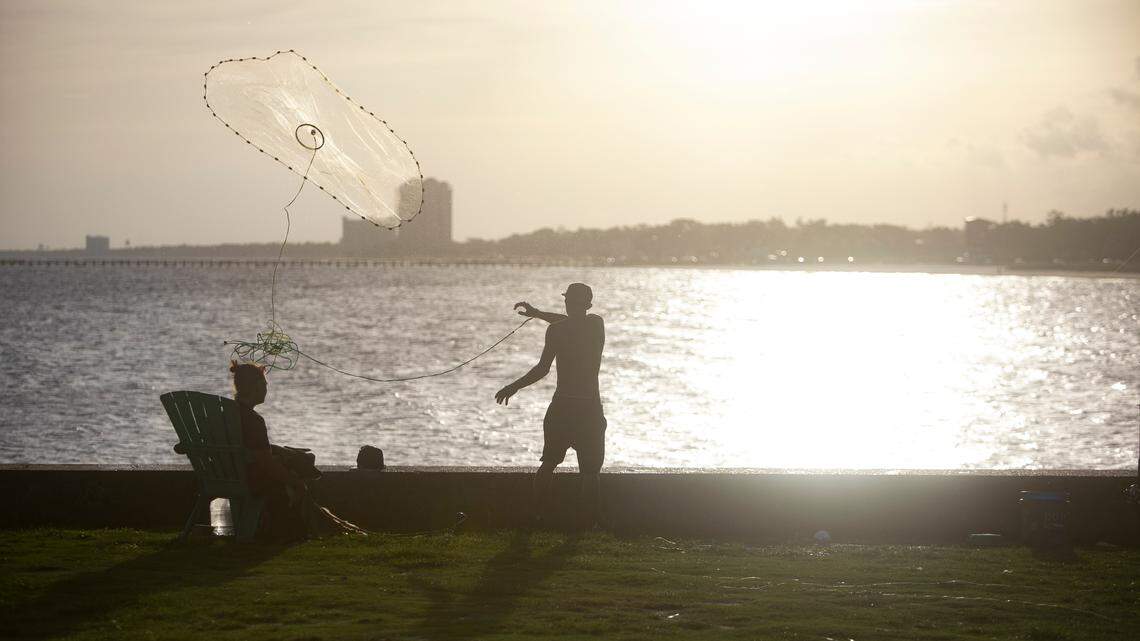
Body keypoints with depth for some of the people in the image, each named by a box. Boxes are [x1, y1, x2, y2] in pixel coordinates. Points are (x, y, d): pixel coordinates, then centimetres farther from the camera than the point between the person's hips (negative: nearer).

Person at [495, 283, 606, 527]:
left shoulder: (557, 330, -10)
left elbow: (542, 369, -14)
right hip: (590, 409, 2)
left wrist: (513, 387, -5)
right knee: (590, 472, 5)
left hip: (561, 407, -2)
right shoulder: (597, 325, 3)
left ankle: (537, 515, 15)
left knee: (548, 464, 14)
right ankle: (590, 524, 2)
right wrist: (537, 313, 30)